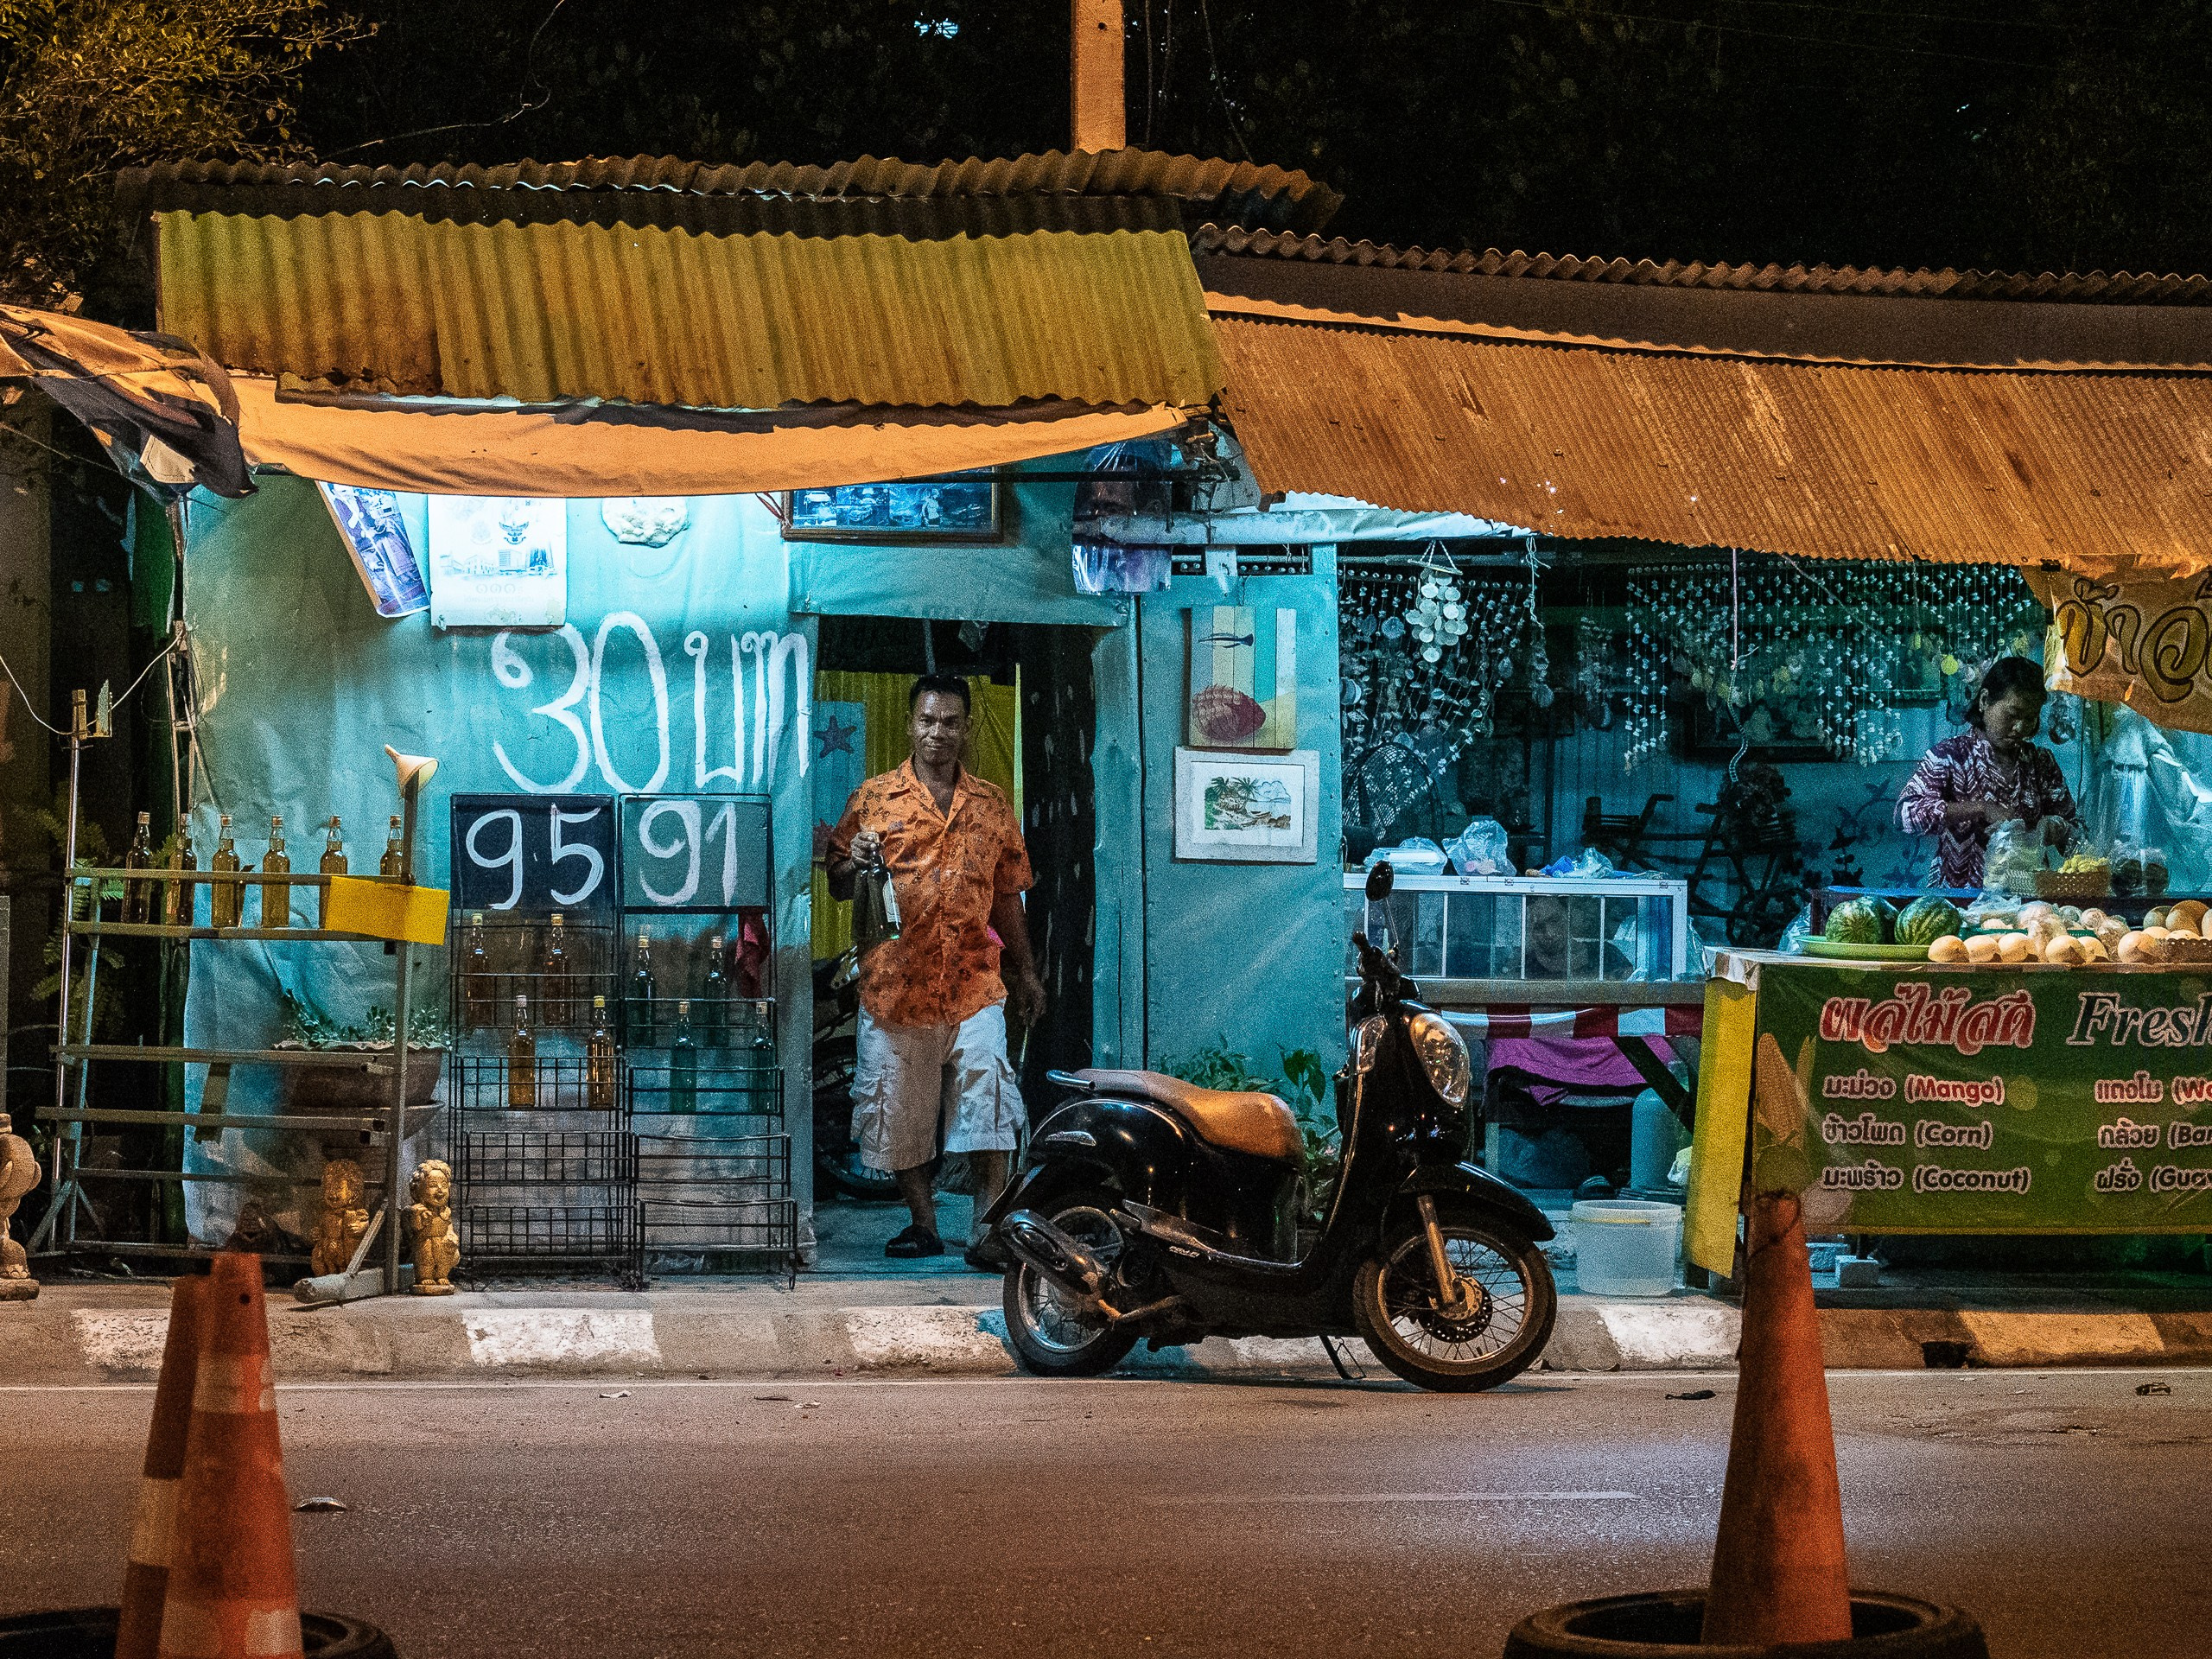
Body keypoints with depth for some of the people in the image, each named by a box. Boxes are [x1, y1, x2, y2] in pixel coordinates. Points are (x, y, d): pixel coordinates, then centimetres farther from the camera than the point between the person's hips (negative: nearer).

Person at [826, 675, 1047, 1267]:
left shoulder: (991, 805, 12)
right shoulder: (875, 797, 6)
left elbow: (1007, 898, 19)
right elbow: (837, 885, 8)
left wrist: (1024, 972, 19)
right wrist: (855, 862, -15)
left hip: (974, 983, 0)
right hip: (895, 983, 0)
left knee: (989, 1104, -12)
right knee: (898, 1106, 4)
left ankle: (987, 1233, -11)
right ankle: (922, 1224, 17)